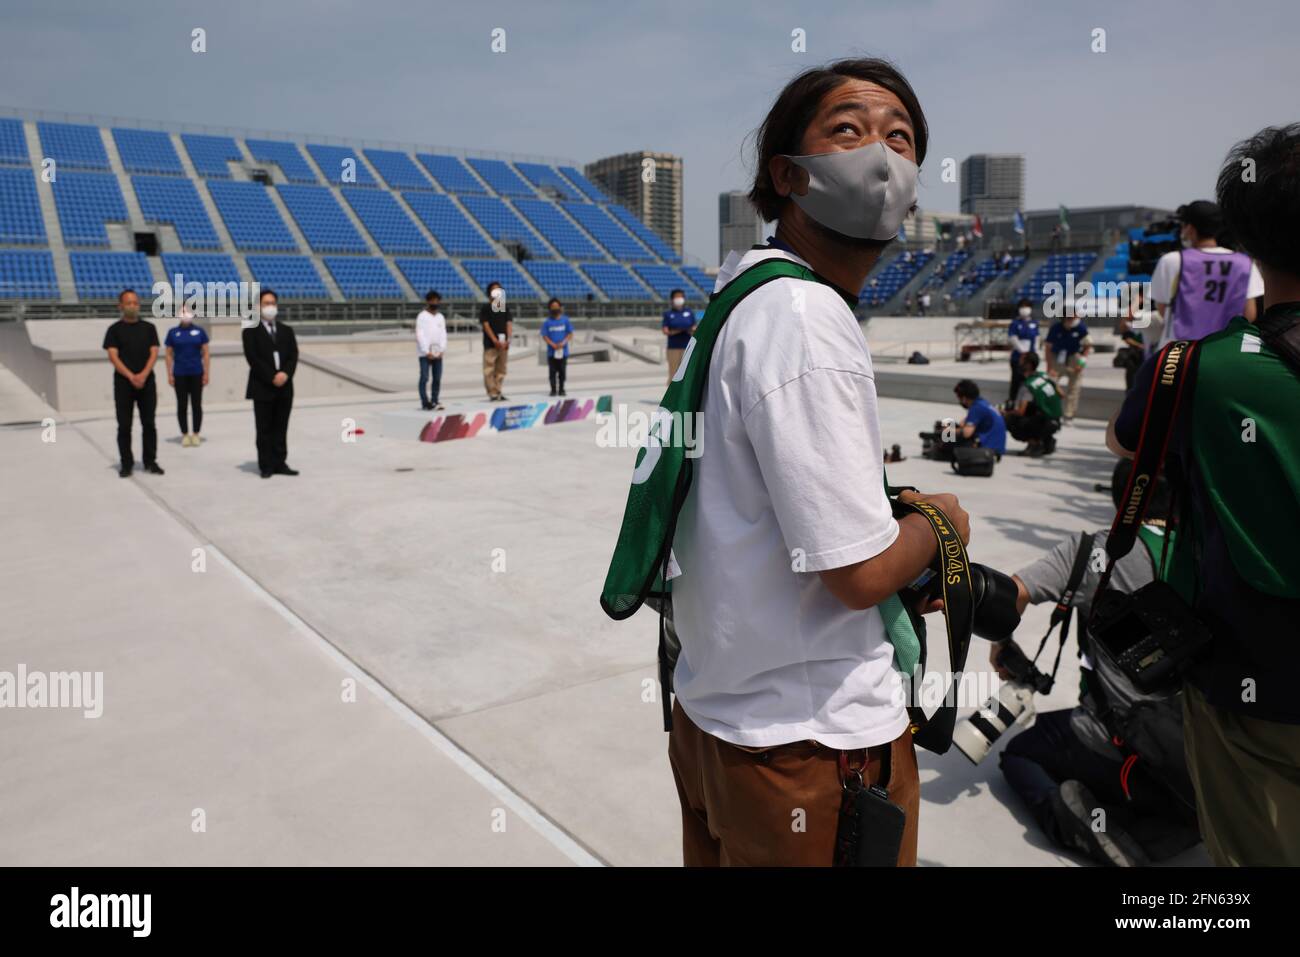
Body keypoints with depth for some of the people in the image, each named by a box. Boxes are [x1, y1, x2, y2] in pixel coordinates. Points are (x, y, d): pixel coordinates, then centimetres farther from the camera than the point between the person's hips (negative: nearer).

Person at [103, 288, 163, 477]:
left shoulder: (148, 327, 9)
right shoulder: (115, 330, 3)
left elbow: (154, 353, 1)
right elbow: (113, 356, -5)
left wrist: (143, 375, -14)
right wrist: (131, 376, -18)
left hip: (147, 382, 1)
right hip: (123, 383, -1)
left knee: (149, 423, 4)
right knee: (124, 425, 2)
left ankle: (150, 461, 12)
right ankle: (126, 463, 9)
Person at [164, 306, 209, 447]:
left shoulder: (200, 332, 2)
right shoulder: (173, 332, 3)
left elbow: (205, 353, 3)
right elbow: (169, 355, 4)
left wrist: (207, 373, -3)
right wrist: (169, 374, -1)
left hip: (196, 374, 0)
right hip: (179, 374, 0)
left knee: (197, 404, 4)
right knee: (182, 405, 4)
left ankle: (196, 434, 12)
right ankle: (184, 434, 13)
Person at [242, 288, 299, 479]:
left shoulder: (286, 330, 14)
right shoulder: (251, 330, 0)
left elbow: (293, 356, 6)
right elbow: (252, 358, -9)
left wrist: (285, 374, -13)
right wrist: (272, 378, -16)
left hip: (284, 387, 4)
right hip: (262, 387, -4)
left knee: (281, 428, 7)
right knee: (264, 430, 1)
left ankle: (280, 463, 11)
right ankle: (266, 466, 5)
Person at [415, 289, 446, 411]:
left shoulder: (440, 317, 14)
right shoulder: (422, 316, -2)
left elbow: (443, 334, 10)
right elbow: (420, 335, -8)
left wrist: (442, 350, -2)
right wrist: (427, 352, -13)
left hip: (438, 353, 5)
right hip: (425, 353, -5)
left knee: (437, 379, 3)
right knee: (425, 378, -6)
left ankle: (434, 402, 9)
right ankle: (425, 403, -3)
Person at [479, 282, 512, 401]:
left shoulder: (505, 308, 14)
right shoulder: (485, 308, 1)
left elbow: (509, 324, 6)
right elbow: (486, 325, -7)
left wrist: (508, 339, -9)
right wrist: (495, 340, -16)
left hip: (503, 343, 4)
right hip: (490, 343, -4)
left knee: (501, 369, 7)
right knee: (489, 369, -7)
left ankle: (498, 393, 13)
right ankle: (492, 393, -4)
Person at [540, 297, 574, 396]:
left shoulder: (565, 320, 1)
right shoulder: (547, 322, -1)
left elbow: (570, 334, 3)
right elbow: (544, 336, -1)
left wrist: (563, 343, -11)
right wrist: (553, 345, -14)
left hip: (563, 351, 1)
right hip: (551, 351, -1)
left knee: (562, 371, 6)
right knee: (552, 371, 2)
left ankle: (561, 389, 14)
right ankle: (553, 390, 9)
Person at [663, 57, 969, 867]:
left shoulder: (744, 282, 6)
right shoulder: (806, 324, -24)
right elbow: (859, 573, -23)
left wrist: (892, 503, 6)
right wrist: (940, 524, -3)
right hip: (815, 740, -9)